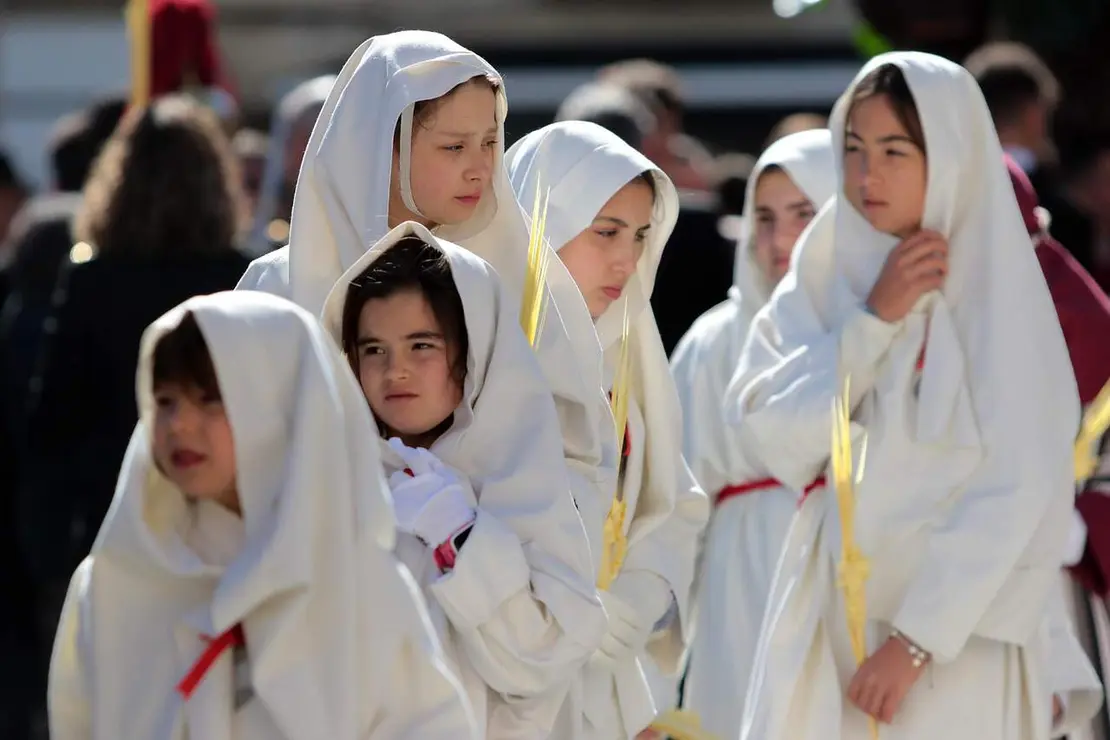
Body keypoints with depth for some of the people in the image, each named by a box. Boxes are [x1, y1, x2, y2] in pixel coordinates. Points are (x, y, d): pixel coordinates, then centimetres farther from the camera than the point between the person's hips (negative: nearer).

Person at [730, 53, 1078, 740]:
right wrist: (875, 319, -12)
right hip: (827, 615, 4)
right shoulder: (826, 276, 6)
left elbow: (1015, 491, -12)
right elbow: (767, 432, -4)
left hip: (952, 632, -4)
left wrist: (916, 640, -16)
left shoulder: (999, 294, -6)